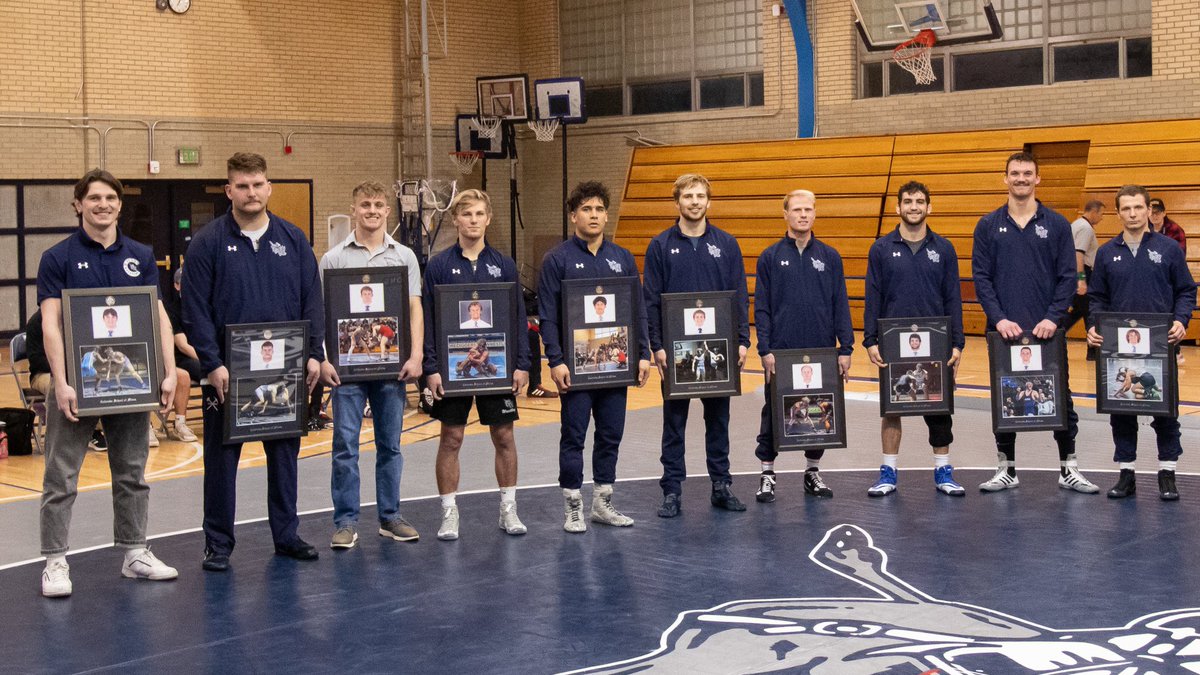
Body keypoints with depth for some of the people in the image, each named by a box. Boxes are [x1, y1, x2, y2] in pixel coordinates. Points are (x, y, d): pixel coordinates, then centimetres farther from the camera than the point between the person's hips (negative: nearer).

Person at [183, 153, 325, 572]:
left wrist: (315, 354, -2)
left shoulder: (293, 240, 6)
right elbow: (196, 311, -6)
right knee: (222, 457, 4)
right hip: (228, 371, -3)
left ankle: (287, 535, 23)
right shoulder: (208, 243, -3)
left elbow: (312, 302, 7)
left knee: (284, 452, 11)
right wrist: (212, 364, -14)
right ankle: (218, 544, 13)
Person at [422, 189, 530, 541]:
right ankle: (449, 513, 12)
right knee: (451, 438, 3)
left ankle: (508, 509, 18)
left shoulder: (504, 265, 4)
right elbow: (428, 319, -2)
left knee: (504, 436, 6)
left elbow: (519, 317, 6)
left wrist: (522, 364, -1)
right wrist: (431, 368, -9)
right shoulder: (438, 265, -1)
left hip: (498, 365, 2)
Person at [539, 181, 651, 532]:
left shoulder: (623, 259, 9)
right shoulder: (558, 259, -3)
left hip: (616, 364, 4)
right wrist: (556, 361, -13)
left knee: (611, 435, 10)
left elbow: (639, 310, 11)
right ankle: (572, 507, 11)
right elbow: (548, 315, -6)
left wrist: (643, 354, 4)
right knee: (573, 437, 2)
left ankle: (603, 502, 20)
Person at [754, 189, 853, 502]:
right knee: (774, 413, 3)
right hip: (781, 351, -2)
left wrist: (845, 348, -1)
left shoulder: (829, 257, 6)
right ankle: (767, 474, 12)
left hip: (821, 351, 2)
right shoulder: (771, 257, 2)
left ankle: (813, 472, 21)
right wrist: (765, 350, -8)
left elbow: (840, 305, 6)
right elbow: (761, 308, 0)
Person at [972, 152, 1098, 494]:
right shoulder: (989, 225, 5)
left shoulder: (1057, 224, 3)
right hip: (1004, 330, 1)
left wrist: (1053, 317, -11)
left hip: (1047, 329, -1)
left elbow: (1068, 276, 0)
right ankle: (1007, 469, 16)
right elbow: (981, 276, 1)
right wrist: (998, 317, -11)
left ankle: (1069, 469, 12)